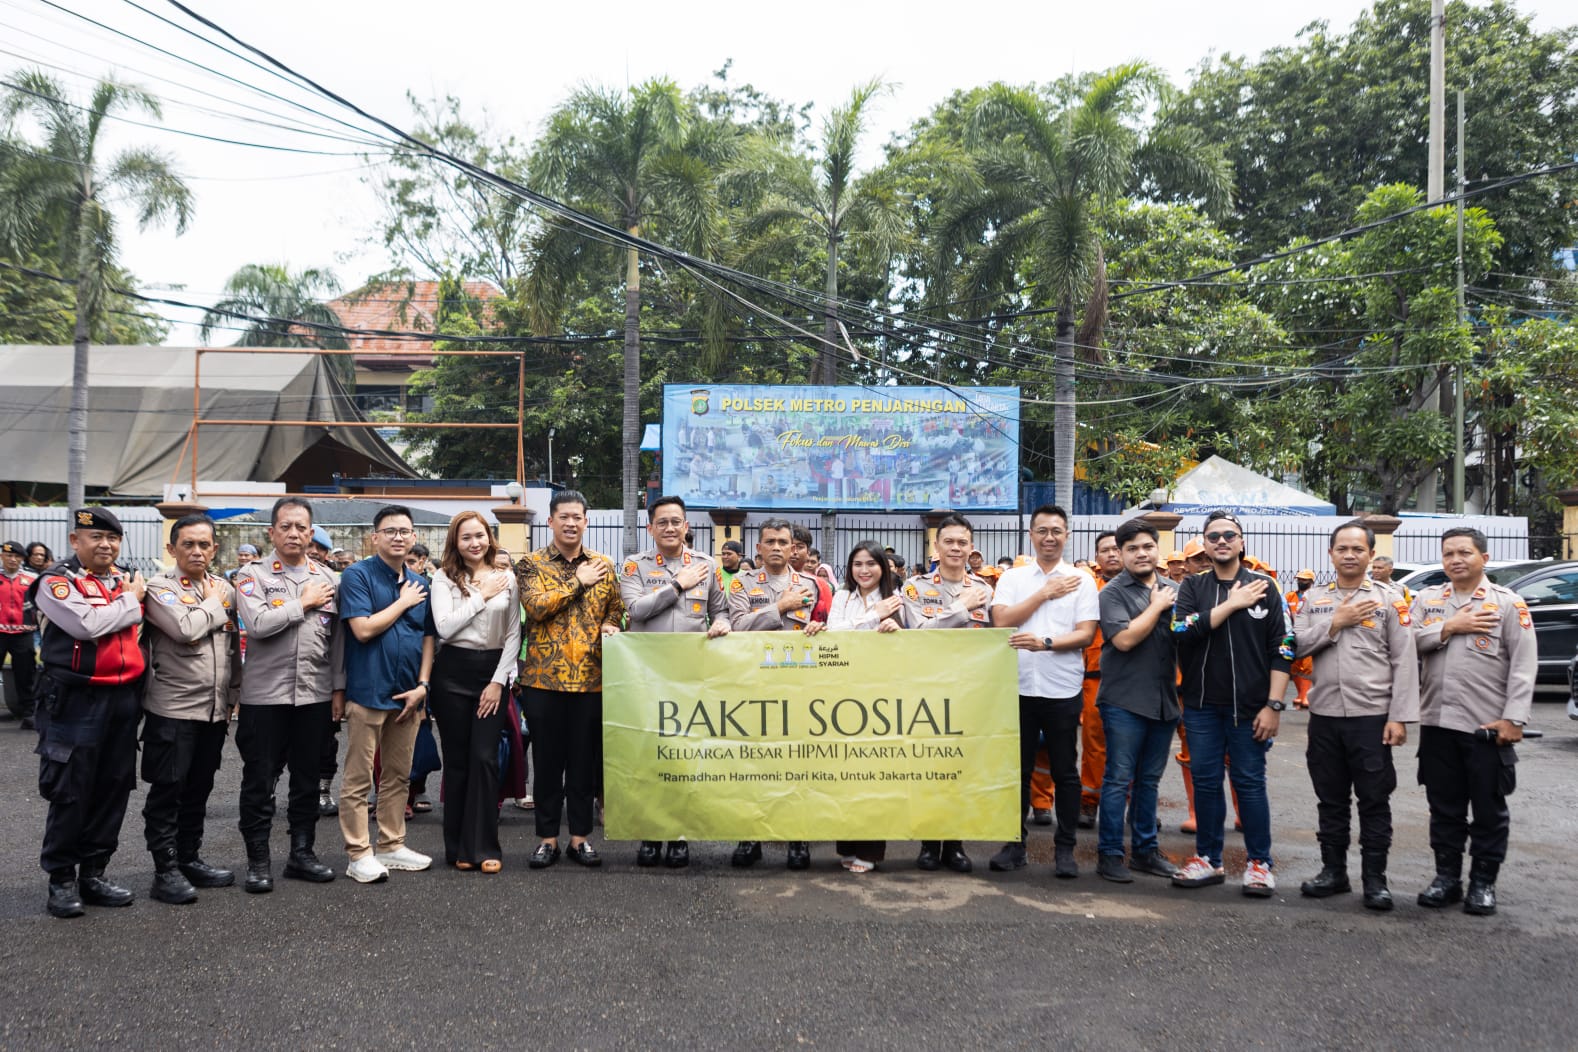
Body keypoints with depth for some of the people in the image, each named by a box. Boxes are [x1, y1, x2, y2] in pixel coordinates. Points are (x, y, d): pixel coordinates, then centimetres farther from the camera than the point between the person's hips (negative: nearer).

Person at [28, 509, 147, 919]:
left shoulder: (128, 579, 13)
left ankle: (93, 873, 21)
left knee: (113, 789, 10)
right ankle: (61, 879, 11)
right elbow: (89, 624, -22)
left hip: (122, 698, 6)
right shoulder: (57, 582, -6)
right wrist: (130, 599, -9)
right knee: (70, 792, -1)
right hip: (75, 700, -6)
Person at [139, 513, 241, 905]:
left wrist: (232, 694, 13)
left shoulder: (224, 588, 11)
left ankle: (189, 858, 24)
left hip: (215, 708, 6)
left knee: (199, 788, 13)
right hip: (172, 708, -6)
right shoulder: (159, 586, -7)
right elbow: (185, 629, -23)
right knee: (167, 790, 0)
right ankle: (165, 870, 7)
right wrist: (212, 604, -7)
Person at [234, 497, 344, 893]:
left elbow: (338, 637, 9)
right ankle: (258, 861, 15)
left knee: (307, 779, 12)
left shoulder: (327, 578, 9)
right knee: (260, 781, 4)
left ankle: (302, 852, 23)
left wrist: (338, 686, 4)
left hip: (315, 695, 4)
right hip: (265, 696, -3)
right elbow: (258, 623, -19)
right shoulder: (253, 575, -2)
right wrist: (304, 602, -10)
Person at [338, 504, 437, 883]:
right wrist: (403, 602, -9)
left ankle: (392, 846, 23)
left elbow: (428, 638, 11)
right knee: (358, 779, 1)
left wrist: (422, 685, 0)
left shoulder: (420, 584, 11)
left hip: (408, 694, 6)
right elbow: (363, 629, -17)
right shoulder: (358, 575, -7)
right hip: (368, 691, -6)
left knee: (398, 776, 13)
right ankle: (359, 855, 7)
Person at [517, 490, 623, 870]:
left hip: (592, 677, 2)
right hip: (544, 677, -2)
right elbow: (535, 606, -15)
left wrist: (610, 627, -7)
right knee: (547, 759, 6)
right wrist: (578, 582, -11)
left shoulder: (603, 565, 10)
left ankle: (580, 835, 18)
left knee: (585, 759, 7)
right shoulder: (532, 564, 1)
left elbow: (615, 609, 15)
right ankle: (547, 836, 17)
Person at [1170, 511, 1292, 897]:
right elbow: (1183, 630, -11)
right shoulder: (1192, 586, 7)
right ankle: (1208, 859, 19)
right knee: (1205, 781, 8)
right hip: (1201, 704, 2)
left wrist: (1273, 705, -8)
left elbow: (1281, 651, -2)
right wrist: (1231, 604, -12)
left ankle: (1259, 862, 13)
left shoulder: (1264, 587, 1)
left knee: (1249, 782, 2)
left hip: (1249, 705, -2)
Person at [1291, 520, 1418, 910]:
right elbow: (1297, 645, -1)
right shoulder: (1313, 600, 10)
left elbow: (1404, 662, -3)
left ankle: (1375, 878, 12)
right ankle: (1334, 871, 22)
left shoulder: (1388, 601, 1)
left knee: (1374, 801, 3)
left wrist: (1400, 717, -9)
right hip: (1324, 715, 3)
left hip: (1371, 716, -3)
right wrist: (1336, 622, -9)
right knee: (1331, 800, 11)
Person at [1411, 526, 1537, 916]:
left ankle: (1483, 882, 18)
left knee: (1488, 809, 7)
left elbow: (1523, 667, -7)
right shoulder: (1427, 600, 10)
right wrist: (1449, 628, -12)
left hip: (1488, 725, -3)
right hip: (1437, 723, 3)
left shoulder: (1508, 603, -2)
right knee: (1444, 807, 11)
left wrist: (1513, 718, -14)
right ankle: (1447, 876, 22)